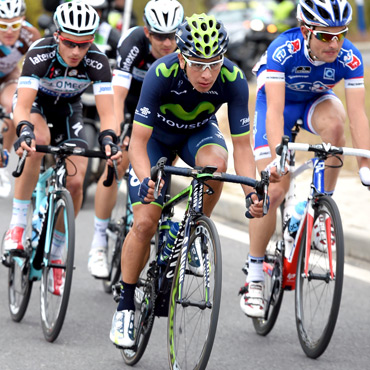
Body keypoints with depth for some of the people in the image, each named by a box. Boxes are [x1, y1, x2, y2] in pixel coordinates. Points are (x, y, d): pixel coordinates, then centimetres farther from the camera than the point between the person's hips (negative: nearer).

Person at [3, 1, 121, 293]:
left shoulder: (97, 61, -30)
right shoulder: (40, 55, -36)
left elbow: (107, 110, -36)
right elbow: (23, 105, -44)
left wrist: (108, 139, -55)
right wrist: (24, 131, -64)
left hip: (68, 108, 2)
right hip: (35, 102, -2)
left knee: (75, 182, -12)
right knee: (38, 142, -37)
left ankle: (53, 254, 8)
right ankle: (17, 225, -27)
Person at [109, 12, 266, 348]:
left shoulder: (233, 81, -32)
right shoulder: (161, 74, -37)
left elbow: (242, 145, -27)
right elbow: (138, 142, -36)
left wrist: (251, 192, -43)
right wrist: (146, 180, -55)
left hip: (199, 131, 1)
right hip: (157, 135, -1)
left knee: (215, 163, -35)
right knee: (145, 222, -14)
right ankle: (125, 307, 4)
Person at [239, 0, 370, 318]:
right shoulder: (283, 51, -37)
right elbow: (275, 109, -44)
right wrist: (277, 158, -57)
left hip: (316, 100, 2)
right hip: (278, 100, -2)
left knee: (334, 124, -35)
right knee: (273, 191, -14)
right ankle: (254, 277, 0)